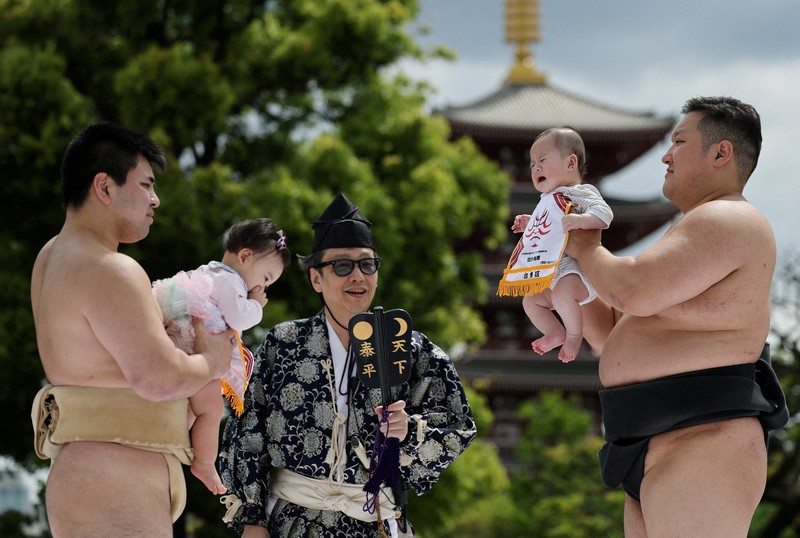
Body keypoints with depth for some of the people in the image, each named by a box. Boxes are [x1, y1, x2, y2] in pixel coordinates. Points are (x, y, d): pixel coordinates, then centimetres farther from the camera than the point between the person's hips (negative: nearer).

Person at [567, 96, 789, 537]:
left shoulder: (728, 220, -7)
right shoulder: (701, 230, 28)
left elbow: (633, 292, -20)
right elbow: (611, 334, 29)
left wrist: (586, 248, 0)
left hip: (699, 443, -11)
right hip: (660, 450, 11)